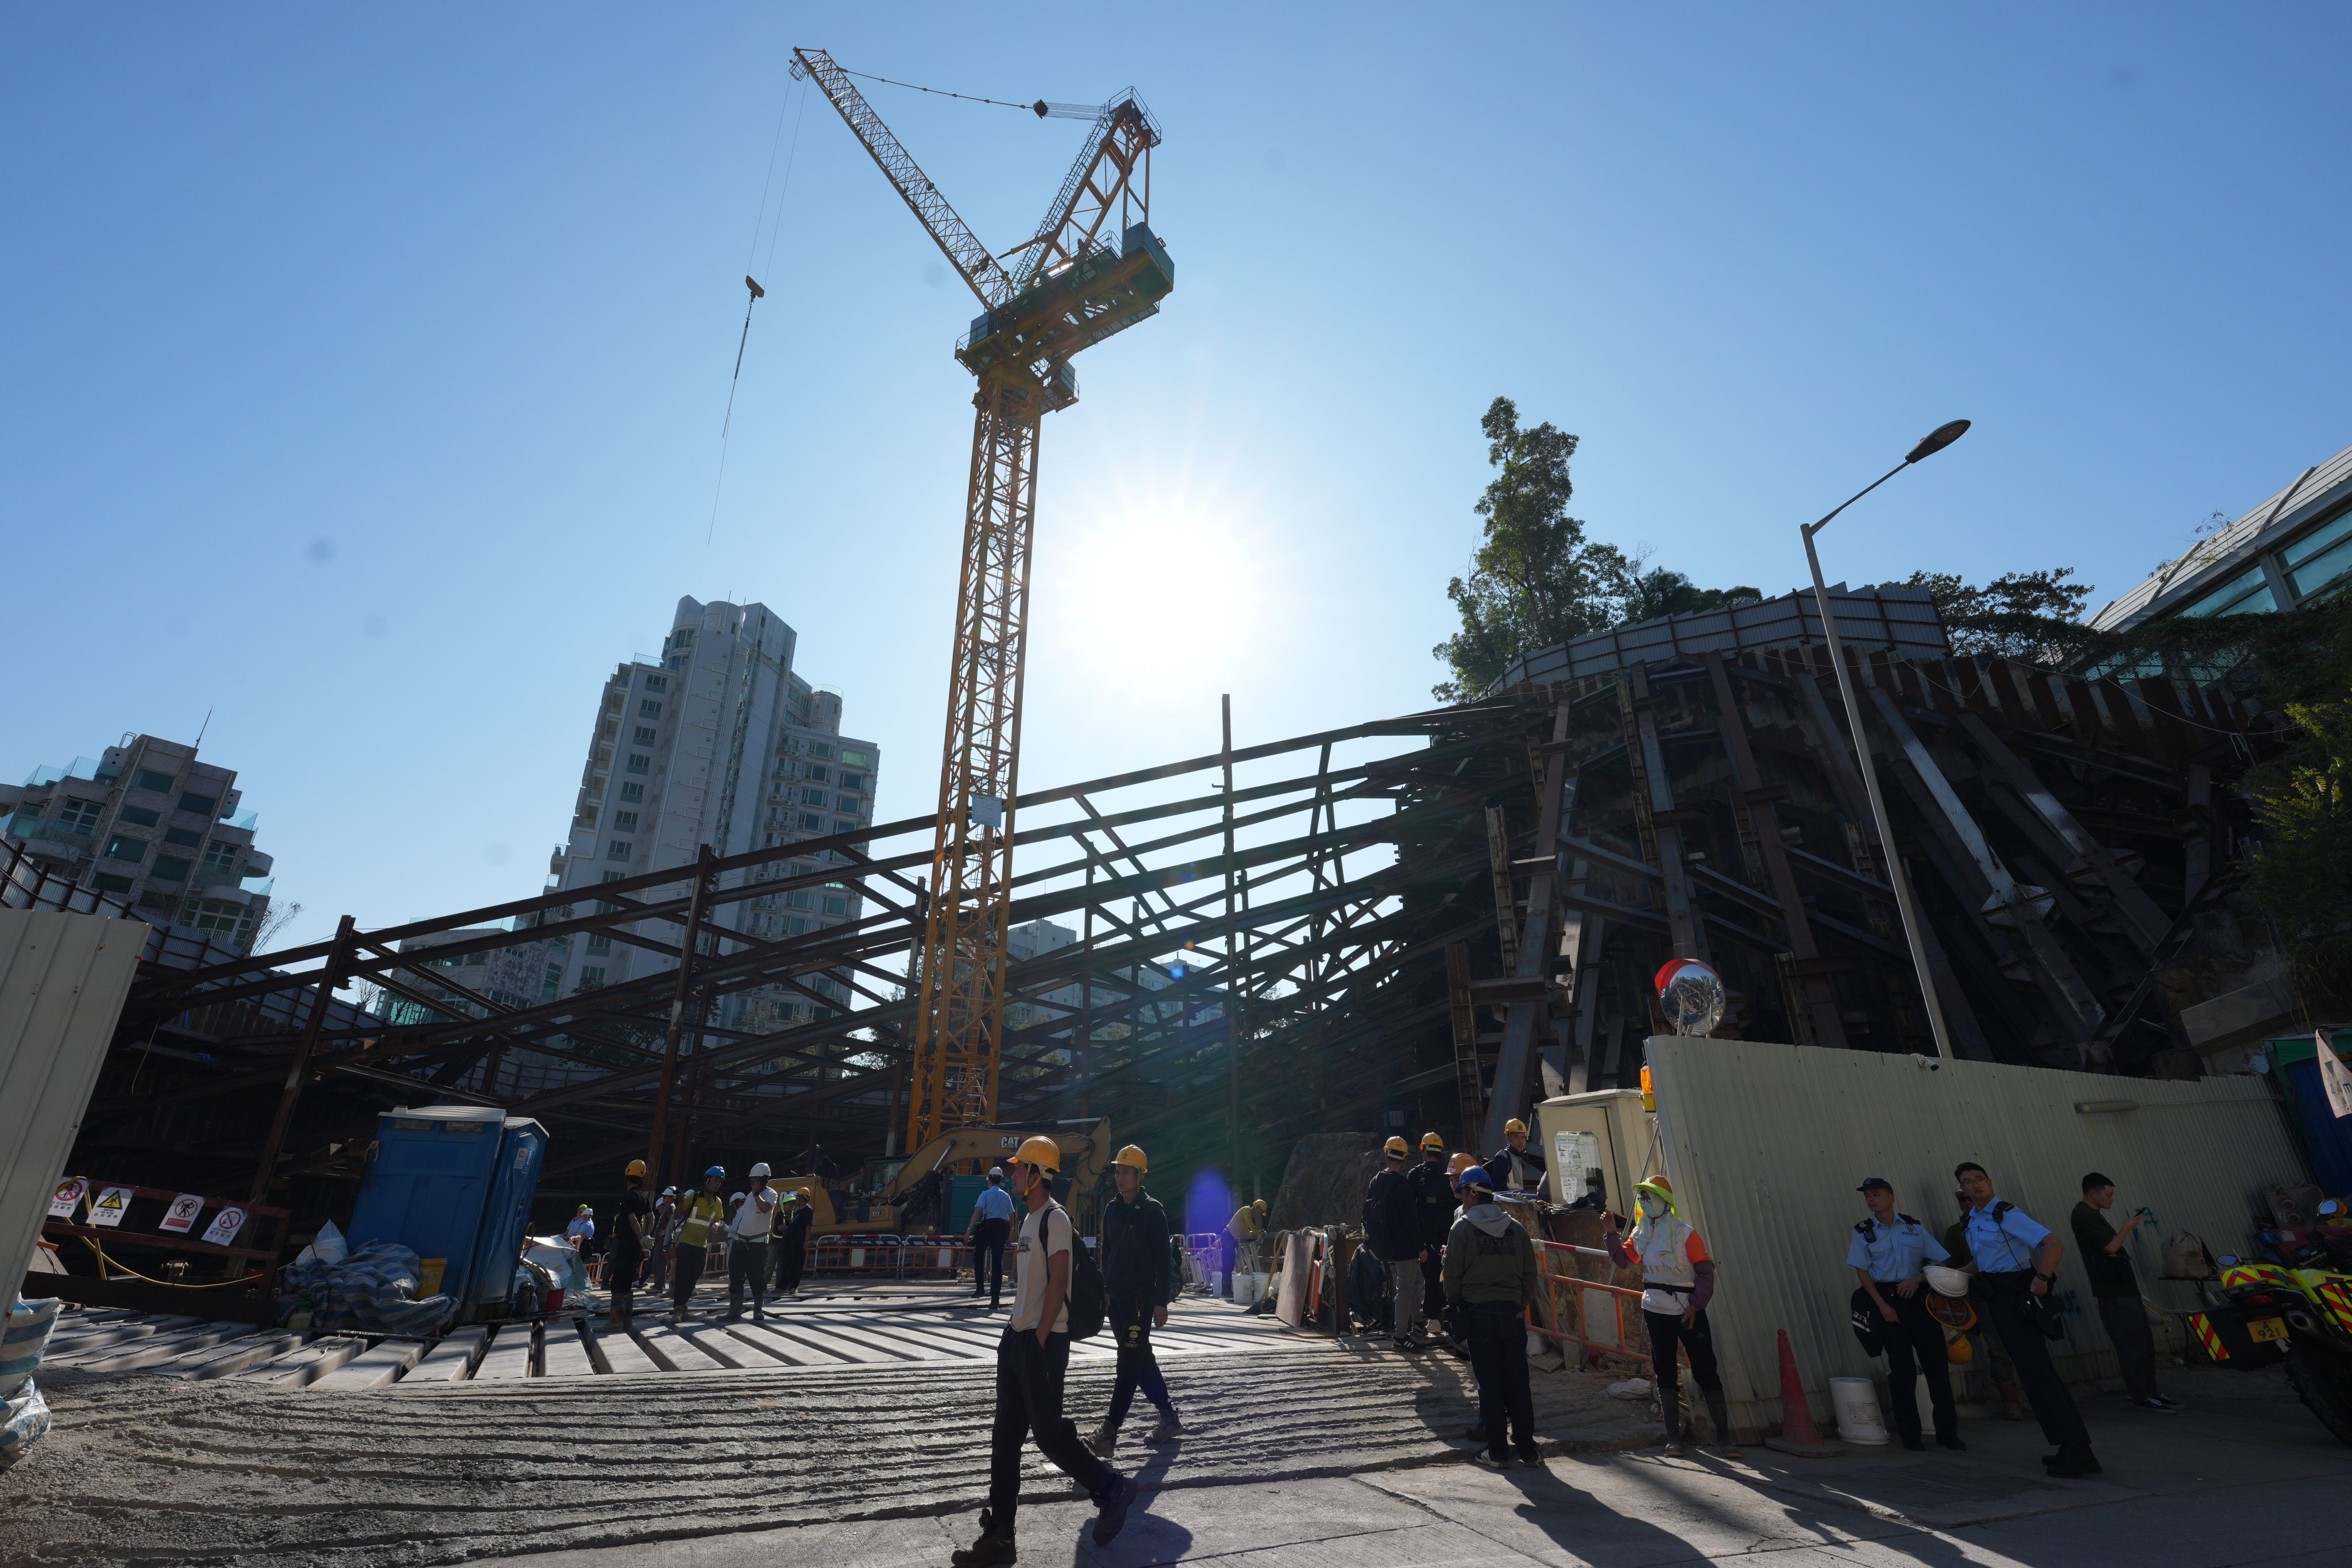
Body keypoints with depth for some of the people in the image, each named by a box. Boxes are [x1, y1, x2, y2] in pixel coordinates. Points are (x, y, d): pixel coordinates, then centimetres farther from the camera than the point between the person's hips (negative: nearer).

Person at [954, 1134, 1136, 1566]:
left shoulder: (1055, 1218, -16)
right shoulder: (1030, 1219, 13)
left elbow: (1058, 1283, -19)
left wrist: (1040, 1339, -19)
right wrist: (1016, 1335, 18)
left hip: (1043, 1341, -9)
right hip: (1018, 1337, 9)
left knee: (1048, 1432, -2)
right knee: (1005, 1438, 10)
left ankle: (1111, 1489, 17)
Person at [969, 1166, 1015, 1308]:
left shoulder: (986, 1194, 0)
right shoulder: (1006, 1196, 12)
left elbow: (978, 1211, -13)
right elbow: (1011, 1216, 11)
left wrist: (970, 1229, -15)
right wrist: (1009, 1232, 21)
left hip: (987, 1227, -3)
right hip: (1002, 1228, 3)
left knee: (978, 1256, 19)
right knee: (997, 1262, 2)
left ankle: (980, 1286, 7)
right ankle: (995, 1298, -3)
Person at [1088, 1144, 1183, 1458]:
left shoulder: (1152, 1210, -10)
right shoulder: (1112, 1209, 9)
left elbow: (1163, 1259, -11)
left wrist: (1162, 1302, -13)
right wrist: (1105, 1291, 14)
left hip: (1141, 1299, -7)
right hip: (1117, 1299, 7)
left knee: (1129, 1366, -6)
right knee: (1142, 1361, 14)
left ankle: (1109, 1433, -4)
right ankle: (1169, 1419, 25)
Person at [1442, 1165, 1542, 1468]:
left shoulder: (1462, 1229, -6)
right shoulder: (1516, 1228, 5)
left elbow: (1452, 1275, -6)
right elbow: (1530, 1273, 6)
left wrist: (1454, 1306, 10)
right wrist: (1521, 1305, 15)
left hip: (1479, 1313, -3)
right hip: (1513, 1312, 3)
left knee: (1490, 1383, 4)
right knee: (1518, 1381, 10)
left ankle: (1496, 1451, 9)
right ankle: (1527, 1448, 15)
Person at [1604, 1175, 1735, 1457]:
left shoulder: (1685, 1233, -11)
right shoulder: (1642, 1233, 6)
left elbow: (1705, 1272, -10)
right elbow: (1624, 1259, 9)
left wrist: (1695, 1306, -15)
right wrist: (1612, 1232, -3)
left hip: (1688, 1312, -5)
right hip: (1656, 1311, 5)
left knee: (1706, 1371, -1)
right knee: (1665, 1373, 8)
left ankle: (1723, 1436, 8)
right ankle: (1673, 1438, 15)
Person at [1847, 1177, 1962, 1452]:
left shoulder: (1914, 1227, 7)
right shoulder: (1863, 1232, 3)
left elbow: (1942, 1260, 6)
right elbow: (1862, 1271, -1)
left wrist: (1919, 1278, -9)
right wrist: (1882, 1305, -10)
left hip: (1919, 1297, 1)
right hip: (1887, 1300, -1)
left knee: (1936, 1363, 0)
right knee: (1902, 1368, 1)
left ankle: (1947, 1432, 12)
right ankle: (1909, 1434, 10)